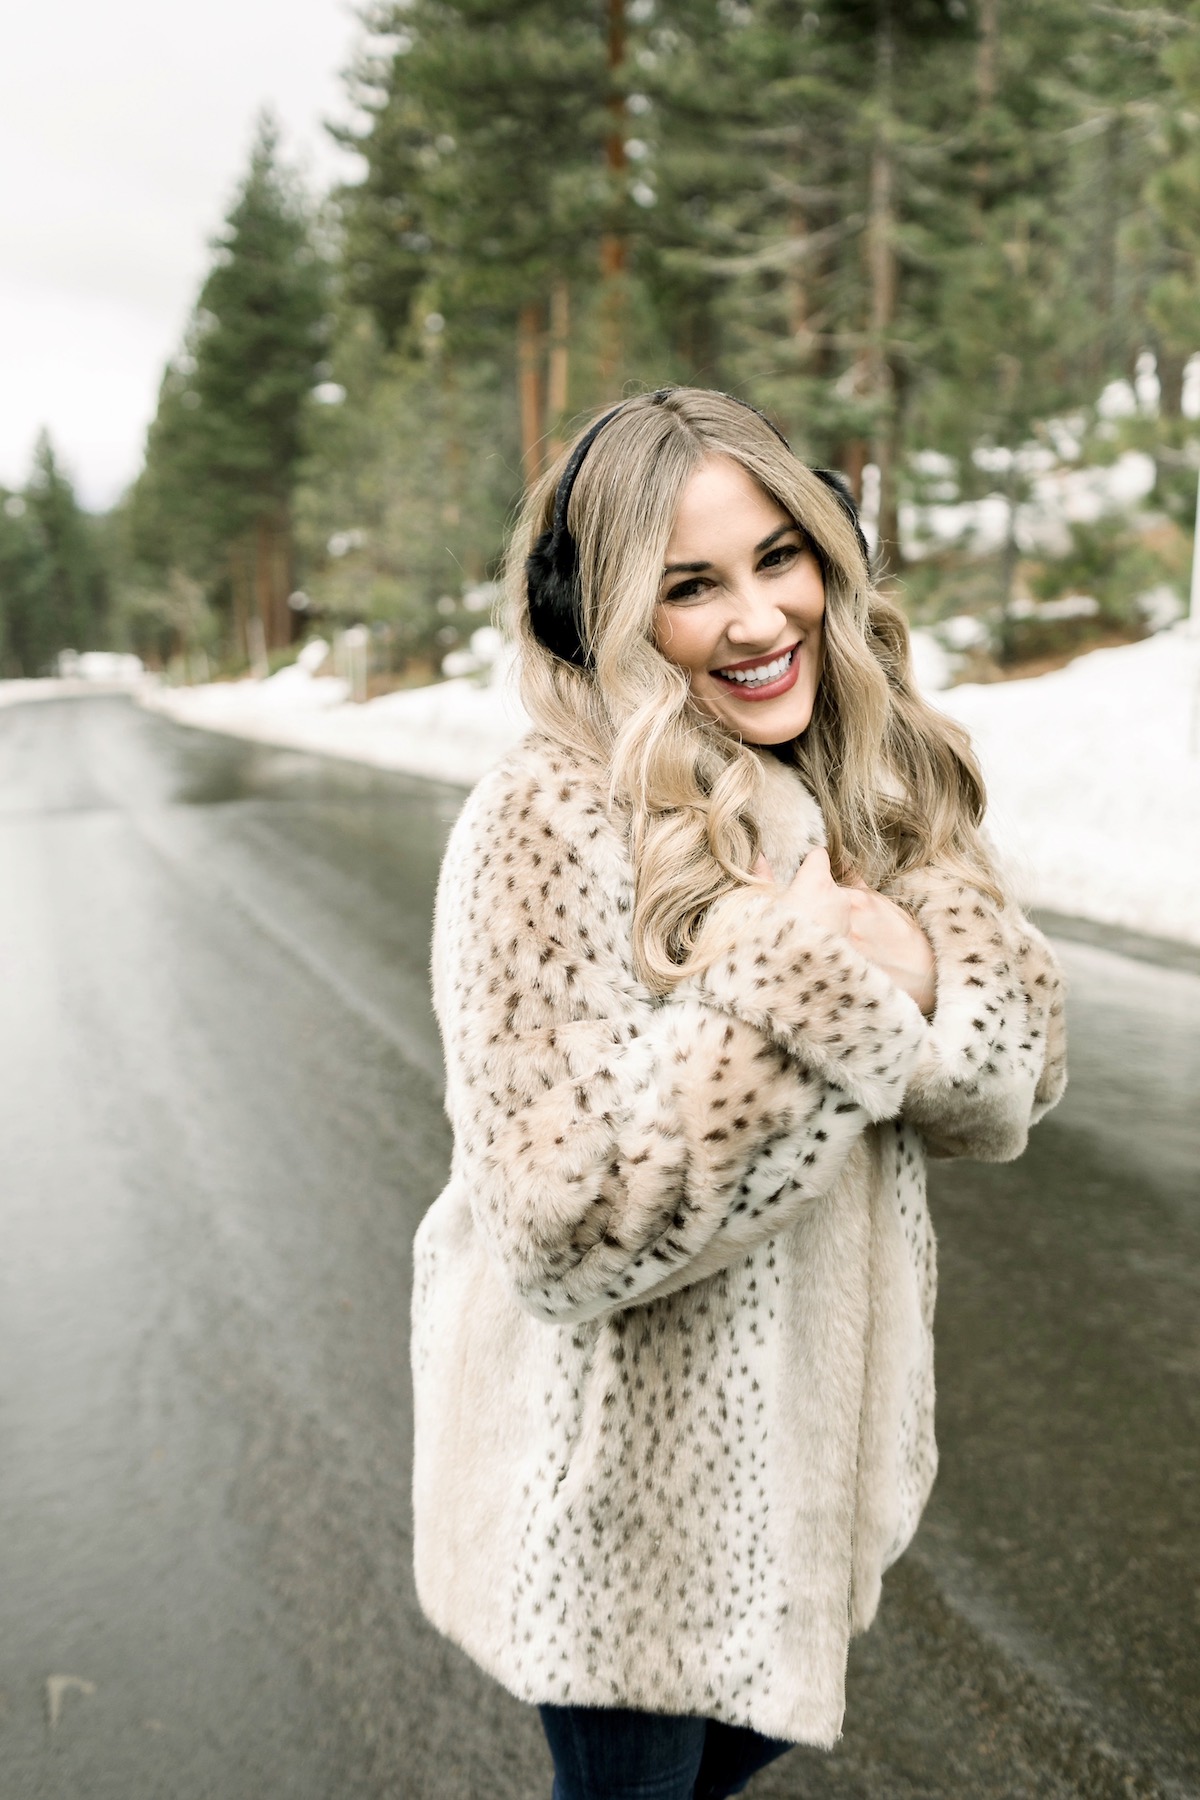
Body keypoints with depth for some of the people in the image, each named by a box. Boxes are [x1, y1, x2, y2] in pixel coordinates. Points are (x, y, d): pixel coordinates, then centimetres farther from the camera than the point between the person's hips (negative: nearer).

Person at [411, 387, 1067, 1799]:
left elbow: (1015, 1080, -4)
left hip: (809, 1403, 7)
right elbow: (569, 1222, -28)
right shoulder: (547, 822, -25)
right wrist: (804, 990, -31)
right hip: (616, 1460, -6)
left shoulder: (872, 788, -3)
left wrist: (917, 971, -24)